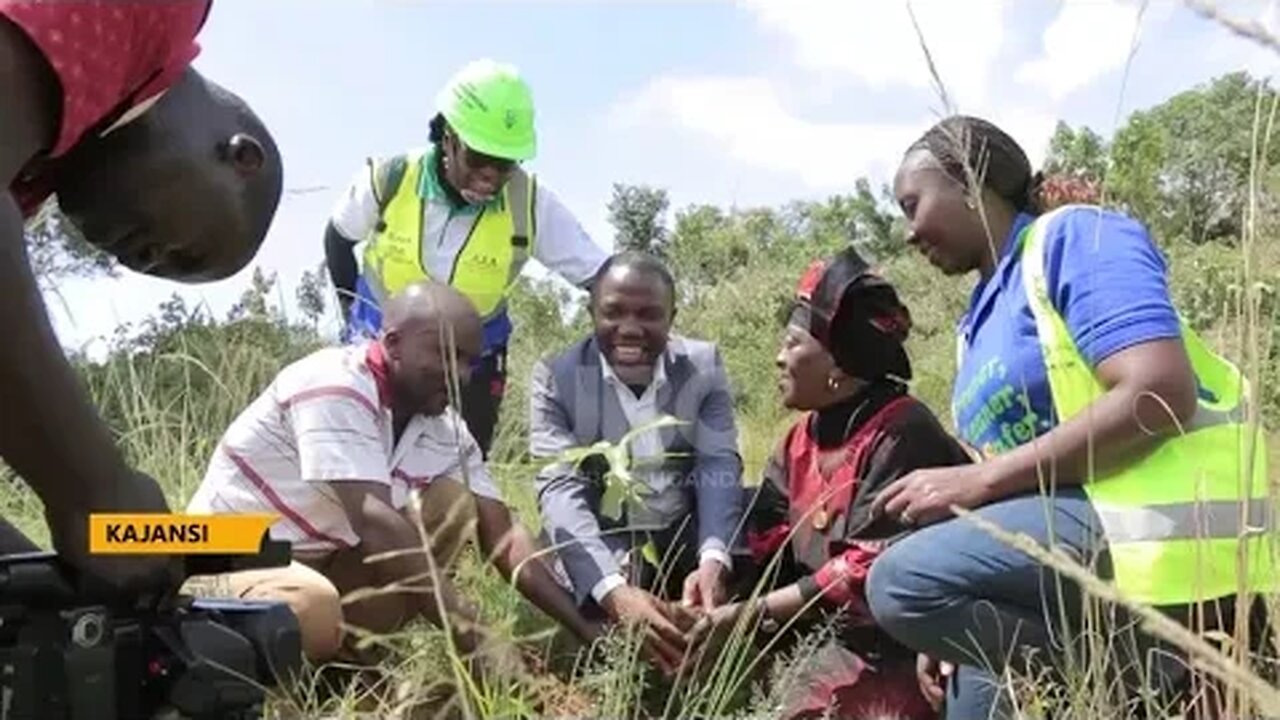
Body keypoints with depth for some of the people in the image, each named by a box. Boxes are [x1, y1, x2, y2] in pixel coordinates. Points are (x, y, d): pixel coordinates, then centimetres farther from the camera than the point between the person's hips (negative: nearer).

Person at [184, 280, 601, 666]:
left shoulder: (446, 429, -3)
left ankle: (341, 649, -6)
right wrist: (477, 639, -38)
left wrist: (585, 631, -15)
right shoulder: (336, 385, -26)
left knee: (453, 504, -7)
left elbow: (501, 537, -5)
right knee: (312, 610, -38)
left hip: (320, 561, 8)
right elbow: (373, 522, -35)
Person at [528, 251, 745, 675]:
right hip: (601, 548, -2)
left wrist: (714, 559, -34)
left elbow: (718, 466, -11)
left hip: (687, 540, 2)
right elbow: (561, 490, -20)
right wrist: (614, 591, -38)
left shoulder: (703, 365, -2)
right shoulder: (555, 376, -9)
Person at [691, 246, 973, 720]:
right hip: (825, 624, 8)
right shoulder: (801, 440, 9)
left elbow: (872, 570, -23)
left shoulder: (900, 436, -17)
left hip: (885, 640, -7)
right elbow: (764, 540, 5)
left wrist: (748, 613, -21)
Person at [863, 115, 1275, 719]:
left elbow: (1160, 394, -21)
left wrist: (979, 480, -19)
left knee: (902, 583, -23)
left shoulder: (1072, 237, -5)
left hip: (1162, 528, -10)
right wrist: (953, 631, 9)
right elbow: (1015, 482, 20)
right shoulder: (983, 320, 21)